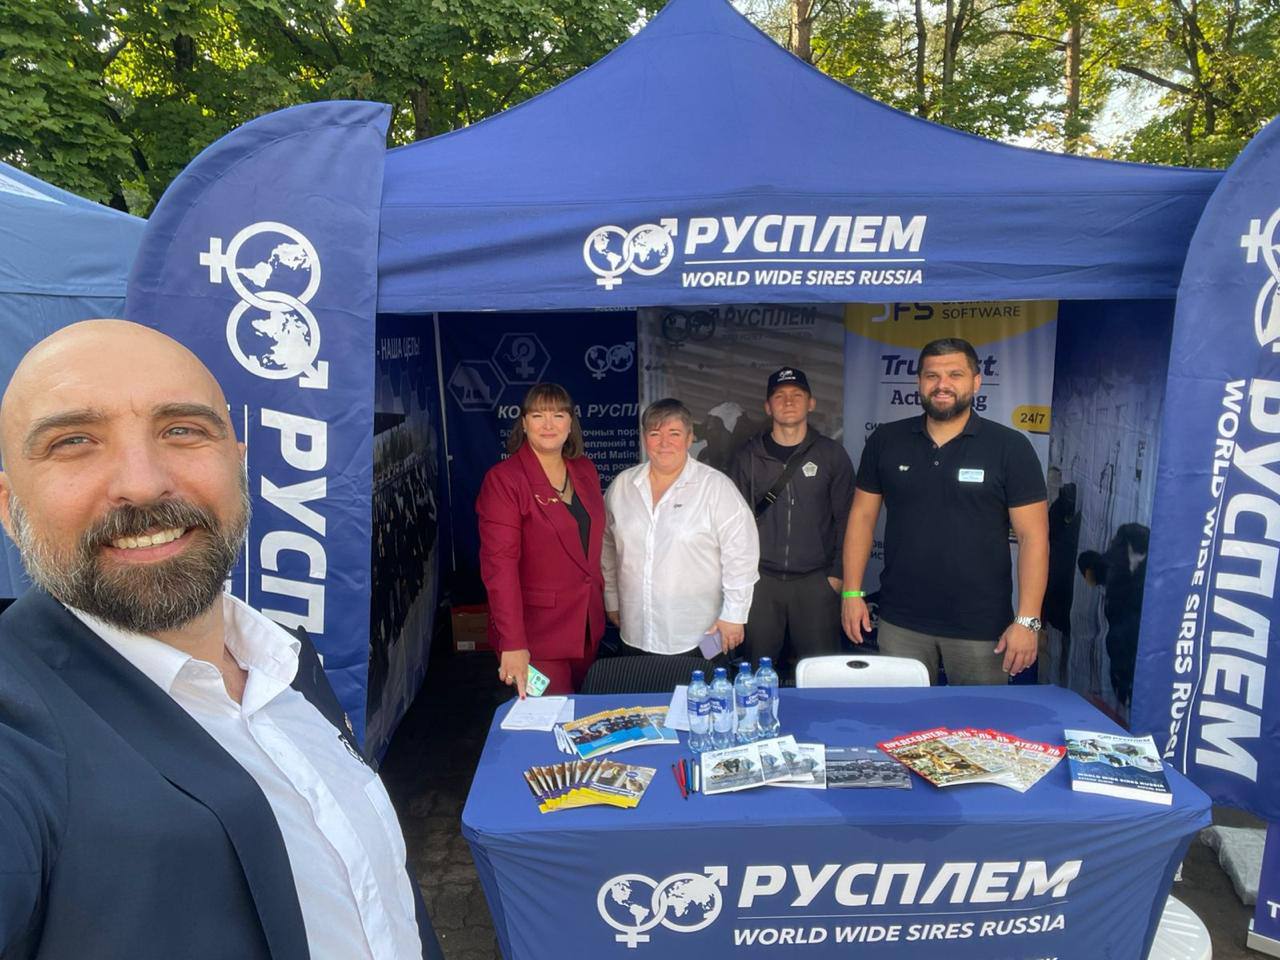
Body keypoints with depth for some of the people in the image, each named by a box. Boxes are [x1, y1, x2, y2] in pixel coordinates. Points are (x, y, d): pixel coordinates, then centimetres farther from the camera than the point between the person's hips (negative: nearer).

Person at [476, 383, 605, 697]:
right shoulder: (503, 479, -14)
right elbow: (499, 565, -20)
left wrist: (600, 603, 7)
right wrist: (512, 644, -25)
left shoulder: (585, 471, 6)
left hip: (588, 625, 6)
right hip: (536, 633, -6)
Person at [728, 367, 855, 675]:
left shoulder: (832, 454, 4)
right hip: (760, 580, 1)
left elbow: (845, 518, 4)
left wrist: (838, 574, -2)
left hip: (816, 580, 0)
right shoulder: (747, 456, 6)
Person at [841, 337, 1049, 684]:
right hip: (900, 621, 2)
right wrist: (852, 592, 1)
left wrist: (1027, 620, -12)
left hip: (982, 626, -1)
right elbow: (862, 516, 6)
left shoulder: (1010, 447, -5)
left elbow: (1033, 536, -6)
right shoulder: (885, 441, 2)